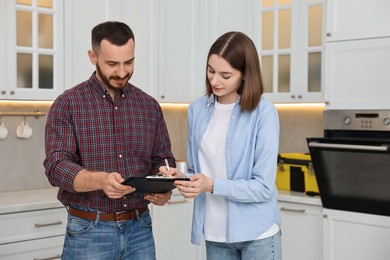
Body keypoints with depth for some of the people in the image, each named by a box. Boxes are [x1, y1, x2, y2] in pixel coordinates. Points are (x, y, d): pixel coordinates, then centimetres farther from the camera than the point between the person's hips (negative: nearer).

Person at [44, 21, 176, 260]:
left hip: (140, 228, 3)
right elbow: (56, 165, -14)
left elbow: (163, 160, 9)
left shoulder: (150, 106, 6)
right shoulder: (68, 104, -5)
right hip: (88, 231, -3)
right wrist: (100, 180, -32)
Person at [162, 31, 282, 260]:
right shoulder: (197, 109, 2)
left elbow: (263, 187, -15)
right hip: (214, 233, 4)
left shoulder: (264, 113, -13)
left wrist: (211, 185, -24)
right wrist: (181, 177, -10)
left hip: (257, 234, -4)